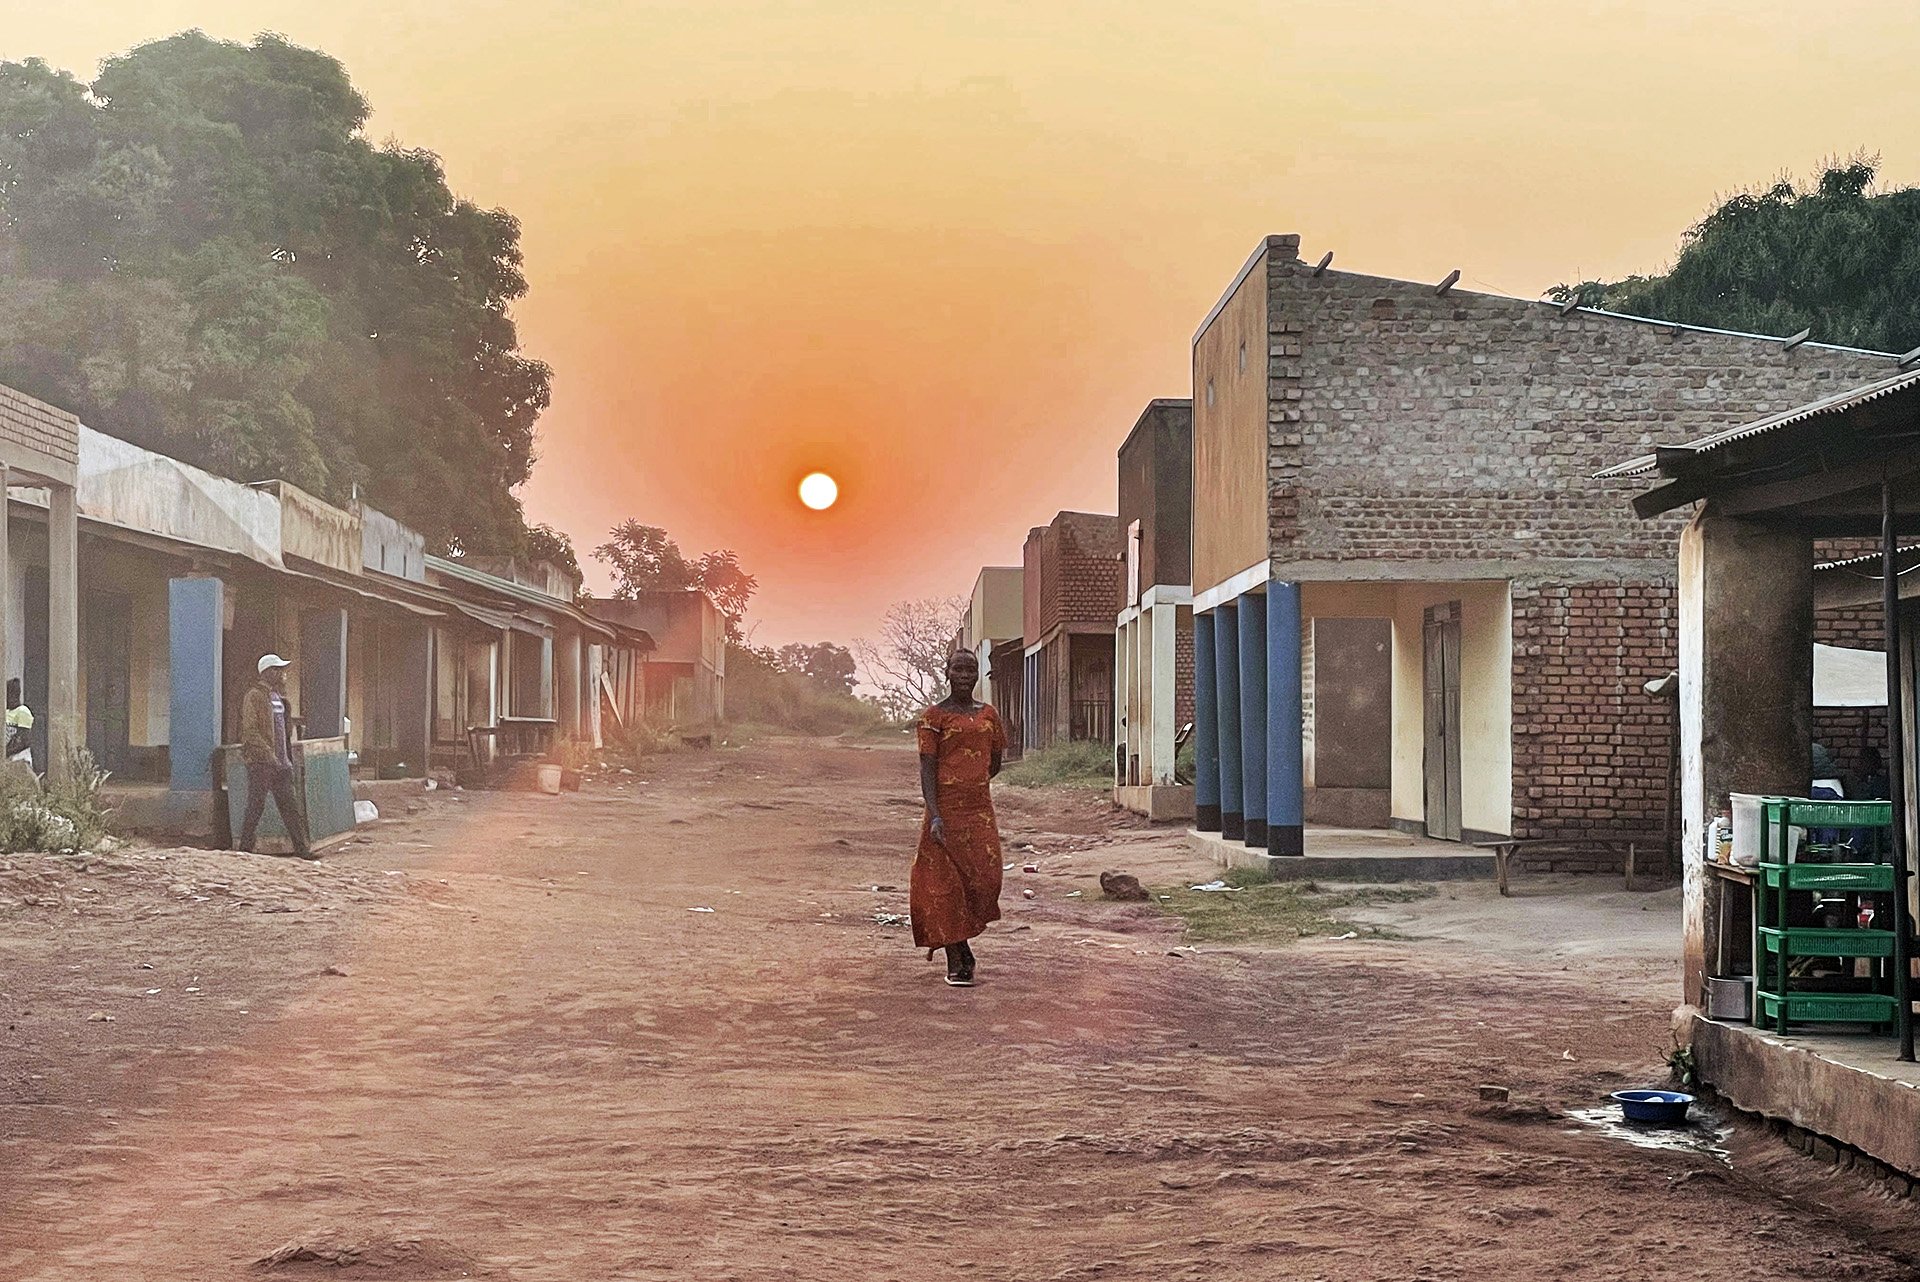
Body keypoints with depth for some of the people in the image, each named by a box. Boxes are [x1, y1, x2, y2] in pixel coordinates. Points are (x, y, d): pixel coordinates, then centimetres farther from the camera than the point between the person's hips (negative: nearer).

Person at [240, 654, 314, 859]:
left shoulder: (278, 696, 18)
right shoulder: (255, 695, -8)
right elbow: (250, 730, -16)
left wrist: (288, 760, 17)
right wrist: (268, 754, -21)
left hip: (281, 764, 8)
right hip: (260, 762, -8)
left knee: (290, 805, 6)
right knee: (256, 807, -3)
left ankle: (301, 848, 6)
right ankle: (245, 848, 5)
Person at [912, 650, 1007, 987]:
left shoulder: (988, 714, 10)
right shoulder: (934, 716, -3)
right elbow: (927, 769, -9)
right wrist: (935, 814, -17)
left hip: (980, 810, 4)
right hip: (946, 810, -4)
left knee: (984, 880, -2)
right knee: (946, 883, -1)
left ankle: (962, 940, 22)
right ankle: (955, 962, 5)